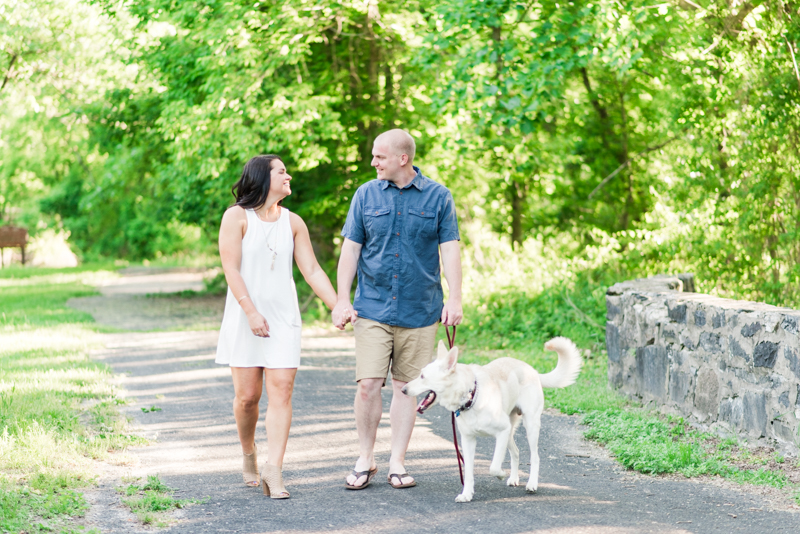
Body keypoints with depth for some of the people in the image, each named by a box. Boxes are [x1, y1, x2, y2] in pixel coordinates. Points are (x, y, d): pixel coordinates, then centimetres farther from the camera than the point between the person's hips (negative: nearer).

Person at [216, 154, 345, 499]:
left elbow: (312, 270, 10)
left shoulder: (292, 222, 11)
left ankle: (273, 471, -13)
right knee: (247, 395, 0)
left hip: (283, 318, 3)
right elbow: (231, 269, -8)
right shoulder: (237, 217, -2)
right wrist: (251, 312, -17)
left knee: (281, 391, -9)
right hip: (246, 317, -3)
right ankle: (248, 456, 25)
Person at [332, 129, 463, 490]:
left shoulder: (437, 197, 2)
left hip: (419, 310, 0)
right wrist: (342, 300, -2)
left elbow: (450, 250, 1)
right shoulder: (366, 195, 5)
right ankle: (365, 460, 9)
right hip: (372, 308, 0)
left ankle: (397, 463, 14)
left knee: (406, 386, 5)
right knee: (368, 385, -7)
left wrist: (455, 299, -9)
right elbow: (350, 249, 5)